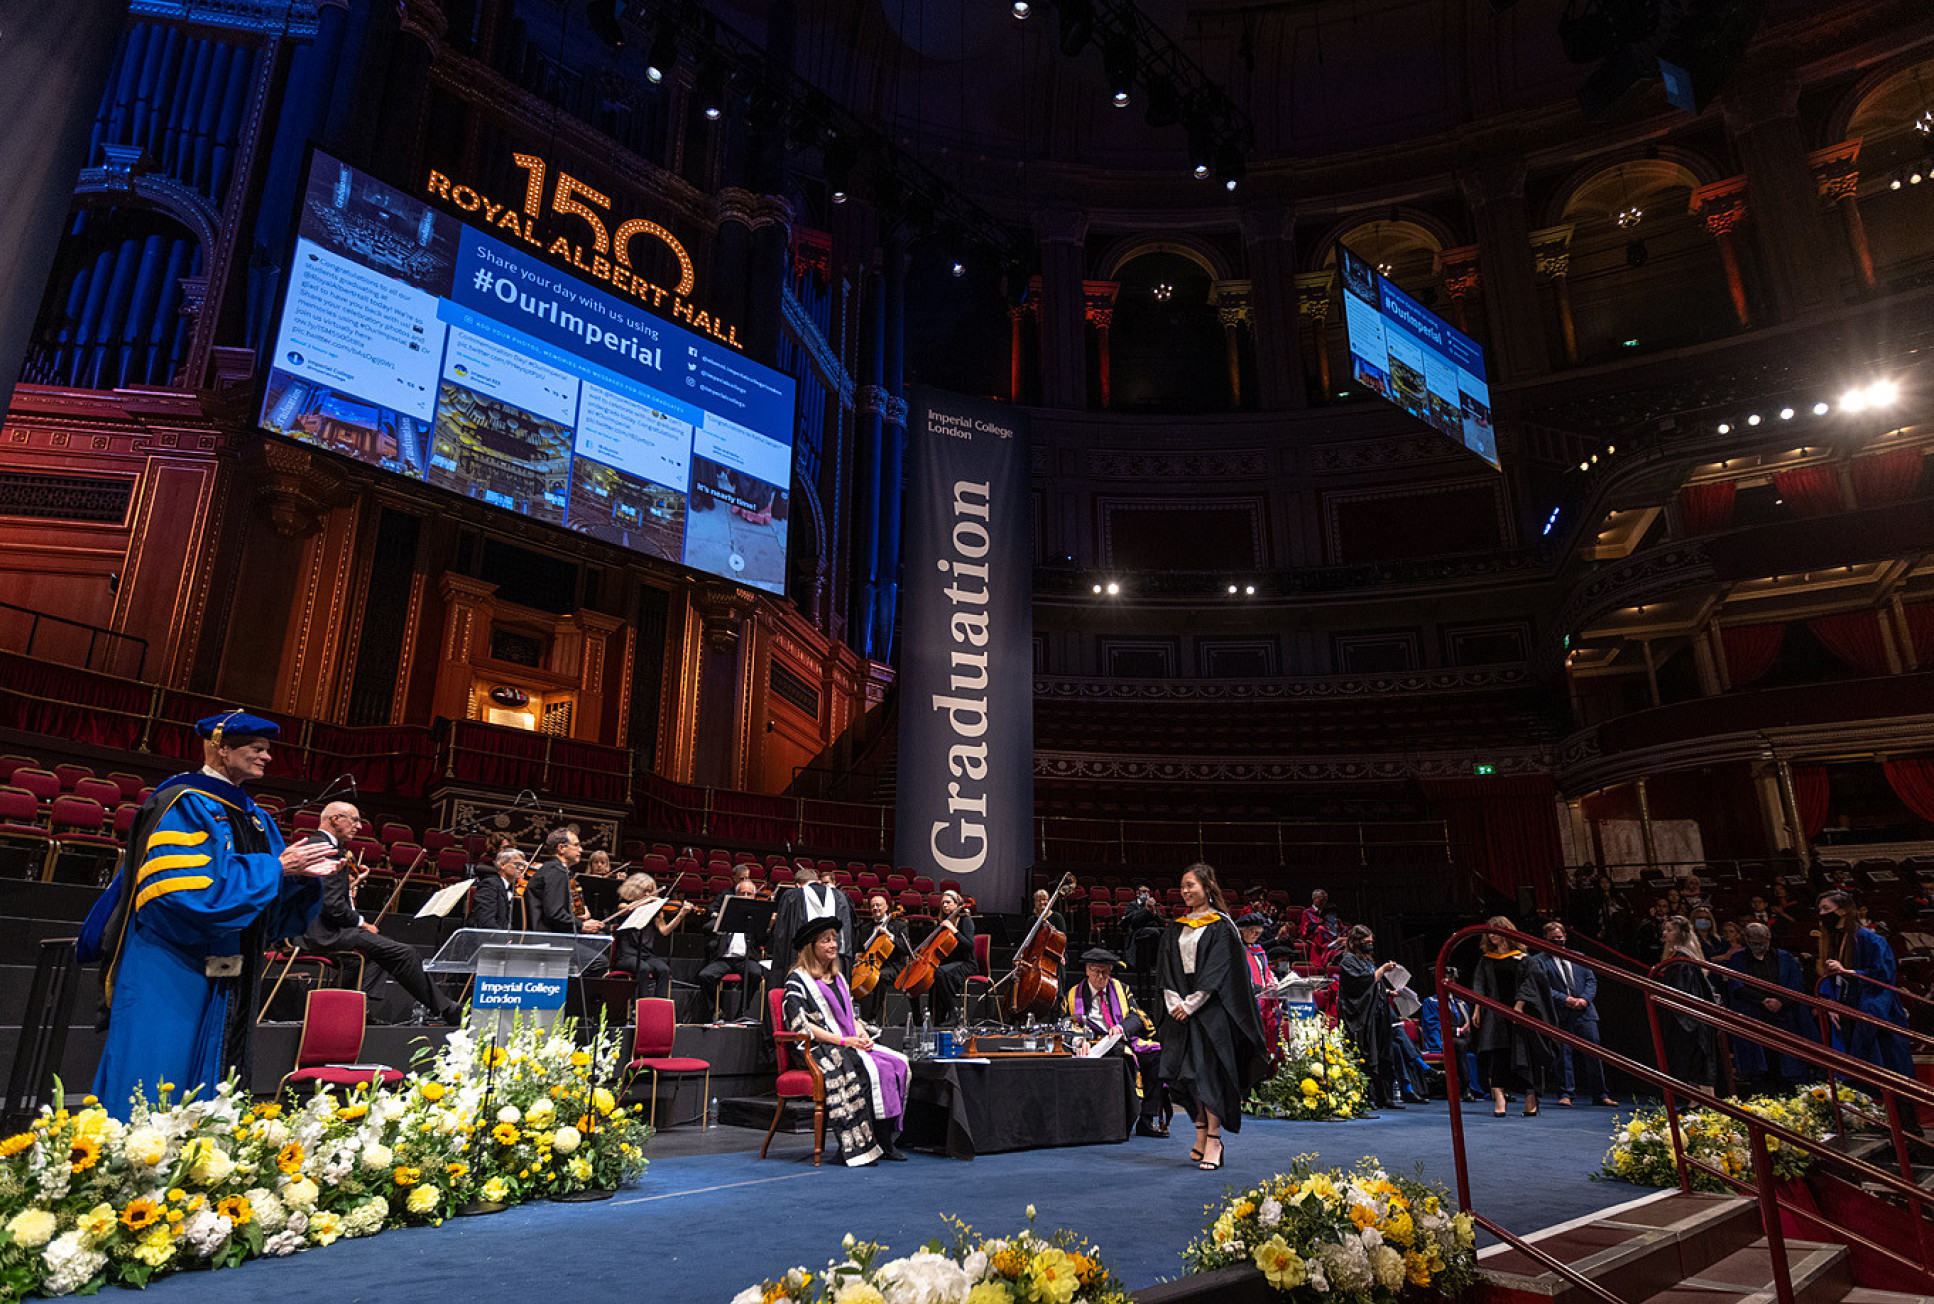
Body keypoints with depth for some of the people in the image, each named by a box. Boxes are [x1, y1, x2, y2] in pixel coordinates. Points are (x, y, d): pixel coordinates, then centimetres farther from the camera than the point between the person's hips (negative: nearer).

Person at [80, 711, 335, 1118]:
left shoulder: (253, 816, 13)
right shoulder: (184, 806, -10)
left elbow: (276, 912, 14)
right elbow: (191, 890, -23)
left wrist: (302, 875, -6)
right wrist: (276, 866, -20)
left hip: (225, 983, 8)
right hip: (168, 976, -8)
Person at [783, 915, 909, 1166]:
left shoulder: (837, 977, 22)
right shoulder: (798, 979, -2)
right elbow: (800, 1024, -12)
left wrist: (862, 1032, 0)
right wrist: (842, 1040, -17)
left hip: (851, 1044, 7)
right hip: (819, 1050, -7)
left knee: (898, 1063, -15)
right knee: (868, 1069, -31)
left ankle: (885, 1140, -14)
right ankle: (855, 1147, -23)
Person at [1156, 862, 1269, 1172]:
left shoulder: (1221, 926, -4)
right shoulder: (1176, 928, 13)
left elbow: (1218, 972, -11)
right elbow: (1165, 969, 9)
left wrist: (1191, 1004, -16)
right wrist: (1175, 1002, -6)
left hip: (1210, 1009, -5)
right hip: (1181, 1010, 6)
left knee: (1208, 1071, -8)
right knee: (1187, 1073, 5)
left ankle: (1213, 1140, -2)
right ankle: (1201, 1134, 17)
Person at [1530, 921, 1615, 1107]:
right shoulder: (1538, 961, 3)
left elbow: (1591, 980, 12)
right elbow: (1543, 987, -5)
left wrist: (1585, 999, -5)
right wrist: (1565, 999, -16)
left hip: (1585, 1011, 4)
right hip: (1559, 1015, -3)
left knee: (1594, 1053, 5)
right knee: (1563, 1053, -2)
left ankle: (1600, 1095, 15)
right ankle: (1565, 1094, 6)